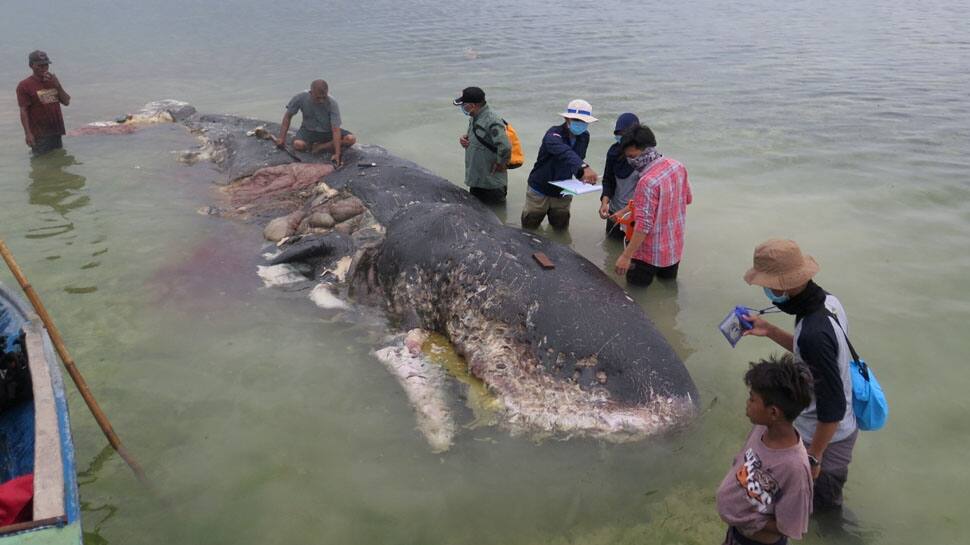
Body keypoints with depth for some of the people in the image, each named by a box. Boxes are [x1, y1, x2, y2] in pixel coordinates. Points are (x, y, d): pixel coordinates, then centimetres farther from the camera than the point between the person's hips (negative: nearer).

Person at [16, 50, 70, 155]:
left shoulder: (53, 81, 12)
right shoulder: (24, 86, -6)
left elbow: (66, 102, 8)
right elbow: (23, 111, -10)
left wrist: (57, 85, -7)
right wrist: (28, 133, -18)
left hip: (56, 132, 6)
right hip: (39, 135, -6)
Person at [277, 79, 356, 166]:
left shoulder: (332, 104, -25)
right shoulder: (301, 98, -20)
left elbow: (335, 129, -30)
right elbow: (288, 116, -6)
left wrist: (337, 154, -39)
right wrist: (282, 138, -14)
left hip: (328, 132, 0)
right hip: (308, 130, 0)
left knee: (351, 139, -26)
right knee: (298, 145, -32)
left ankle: (319, 147, -17)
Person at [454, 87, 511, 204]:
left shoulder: (492, 122, -26)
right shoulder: (474, 118, 4)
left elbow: (505, 147, -35)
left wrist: (500, 165, -19)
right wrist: (464, 138, 1)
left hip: (491, 183, -9)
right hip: (476, 179, 9)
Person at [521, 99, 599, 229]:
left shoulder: (584, 137, -4)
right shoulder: (554, 133, -26)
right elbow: (564, 152, -47)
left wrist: (582, 175, -16)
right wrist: (584, 167, -62)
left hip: (562, 193, 5)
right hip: (540, 191, -5)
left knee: (561, 228, 20)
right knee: (529, 228, 13)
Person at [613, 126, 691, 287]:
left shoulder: (647, 182, -29)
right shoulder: (678, 166, -4)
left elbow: (643, 225, -29)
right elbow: (688, 198, 12)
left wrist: (626, 256, -25)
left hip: (650, 254, -8)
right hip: (675, 247, 8)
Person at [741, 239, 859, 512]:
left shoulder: (814, 333, -37)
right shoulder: (827, 302, -8)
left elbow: (832, 407, -30)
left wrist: (813, 457, -20)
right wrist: (771, 331, 5)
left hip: (826, 438, -9)